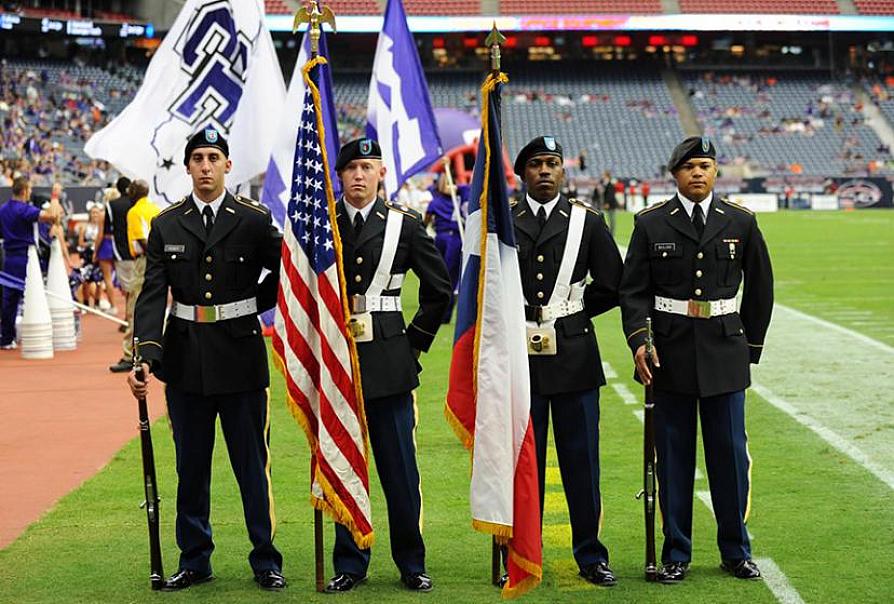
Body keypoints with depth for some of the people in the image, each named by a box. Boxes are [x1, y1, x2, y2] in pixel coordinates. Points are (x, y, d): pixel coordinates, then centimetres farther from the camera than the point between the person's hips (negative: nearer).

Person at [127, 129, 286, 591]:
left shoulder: (254, 220, -2)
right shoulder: (166, 225, 2)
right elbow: (152, 295, -4)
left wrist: (254, 306, 3)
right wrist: (146, 355, -15)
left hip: (241, 355, -2)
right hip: (186, 359, 2)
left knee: (252, 464, 4)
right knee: (191, 466, 10)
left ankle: (265, 561, 14)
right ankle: (194, 560, 21)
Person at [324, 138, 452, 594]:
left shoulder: (404, 224, 3)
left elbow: (440, 289, 9)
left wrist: (415, 342, 6)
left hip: (388, 362, -1)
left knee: (399, 467, 3)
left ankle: (411, 563, 14)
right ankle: (350, 564, 16)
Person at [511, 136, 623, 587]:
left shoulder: (587, 221, 6)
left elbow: (611, 286, 7)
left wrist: (570, 312, 6)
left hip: (574, 358, 0)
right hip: (519, 359, 0)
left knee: (581, 460, 4)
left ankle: (590, 555, 15)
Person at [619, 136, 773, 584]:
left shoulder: (741, 223, 5)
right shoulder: (651, 224, 2)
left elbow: (760, 288, 13)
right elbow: (633, 290, 0)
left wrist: (750, 344, 12)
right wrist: (638, 342, -12)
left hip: (724, 354, 1)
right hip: (671, 355, -1)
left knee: (730, 454, 4)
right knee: (673, 457, 4)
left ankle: (735, 551, 18)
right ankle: (676, 555, 13)